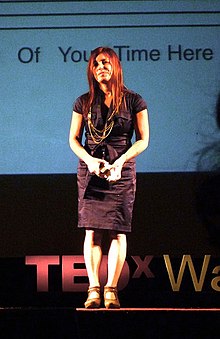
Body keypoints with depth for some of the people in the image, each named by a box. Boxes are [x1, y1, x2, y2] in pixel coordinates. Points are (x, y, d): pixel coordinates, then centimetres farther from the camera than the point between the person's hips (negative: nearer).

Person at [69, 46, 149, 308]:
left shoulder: (133, 101, 2)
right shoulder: (84, 103, 8)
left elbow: (143, 140, 1)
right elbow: (74, 139, 8)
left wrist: (120, 160, -14)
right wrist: (89, 160, -10)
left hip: (121, 170, -1)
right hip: (90, 170, 1)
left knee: (118, 231, -6)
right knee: (92, 230, -4)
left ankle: (111, 289, -3)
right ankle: (93, 289, -3)